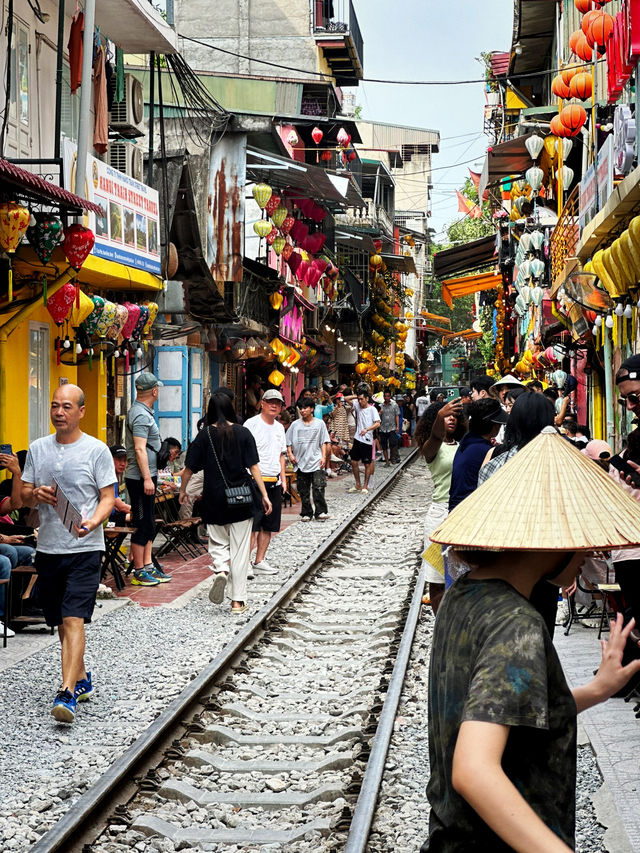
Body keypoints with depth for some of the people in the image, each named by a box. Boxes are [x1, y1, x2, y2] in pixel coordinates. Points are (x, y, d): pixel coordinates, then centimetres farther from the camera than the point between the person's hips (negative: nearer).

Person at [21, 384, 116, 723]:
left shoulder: (97, 450, -3)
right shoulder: (38, 448, 9)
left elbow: (108, 497, -4)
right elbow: (23, 494, 14)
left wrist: (92, 522, -23)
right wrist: (36, 494, -10)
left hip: (84, 548, -5)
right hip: (47, 548, 5)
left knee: (73, 619, -15)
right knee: (60, 622, 13)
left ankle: (67, 694, -20)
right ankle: (82, 678, 31)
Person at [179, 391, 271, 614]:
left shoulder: (205, 435, -3)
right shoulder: (243, 433, -2)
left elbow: (189, 468, 0)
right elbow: (253, 466, -5)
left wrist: (182, 490, 16)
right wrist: (264, 495, -1)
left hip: (214, 500, 0)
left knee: (218, 543, 18)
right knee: (239, 550, 5)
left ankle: (220, 570, -13)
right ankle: (238, 601, 5)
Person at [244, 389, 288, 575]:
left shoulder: (279, 427, 17)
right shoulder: (251, 424, -6)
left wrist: (283, 478, 16)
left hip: (274, 482, 8)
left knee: (269, 525, 9)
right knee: (252, 524, -11)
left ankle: (260, 561, 16)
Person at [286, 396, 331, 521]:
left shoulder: (319, 423, 6)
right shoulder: (295, 425, 8)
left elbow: (324, 442, 6)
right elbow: (288, 441, 12)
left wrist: (324, 457, -3)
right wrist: (290, 454, -1)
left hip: (316, 462, -2)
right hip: (300, 463, 2)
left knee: (318, 488, -12)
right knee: (303, 490, 5)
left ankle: (321, 512, -5)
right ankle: (306, 513, 14)